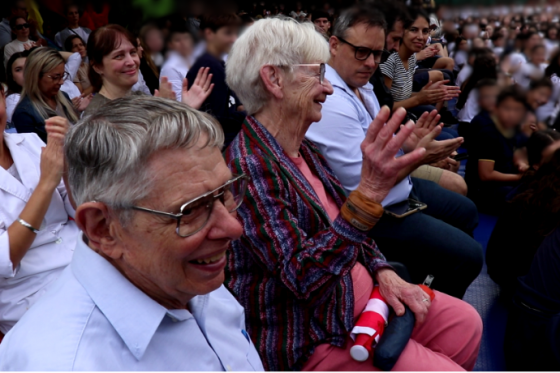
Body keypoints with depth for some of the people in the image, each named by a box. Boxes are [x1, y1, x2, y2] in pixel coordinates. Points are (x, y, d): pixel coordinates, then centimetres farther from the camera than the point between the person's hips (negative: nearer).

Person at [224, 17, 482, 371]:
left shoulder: (306, 151, 4)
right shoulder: (248, 165, -25)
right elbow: (302, 278, -32)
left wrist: (382, 271, -3)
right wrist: (370, 191, -40)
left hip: (361, 294, 8)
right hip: (313, 335, -8)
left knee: (465, 322, 8)